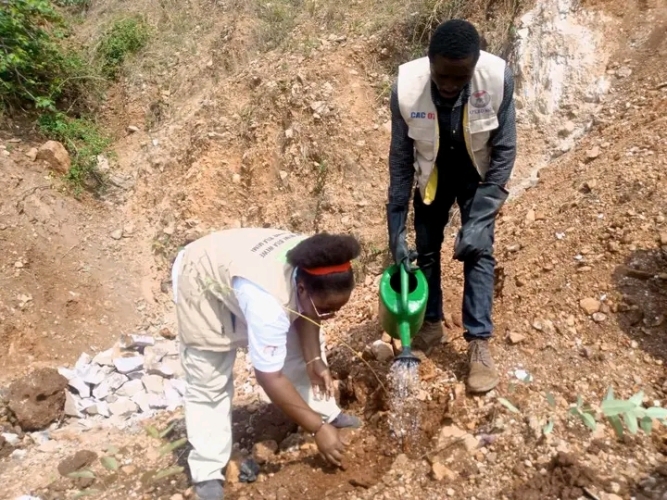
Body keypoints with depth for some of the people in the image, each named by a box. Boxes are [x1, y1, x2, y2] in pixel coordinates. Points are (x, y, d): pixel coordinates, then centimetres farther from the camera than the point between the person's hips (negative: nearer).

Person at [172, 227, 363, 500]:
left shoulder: (315, 270, -23)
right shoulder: (268, 299, -44)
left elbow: (304, 314, -2)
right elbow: (270, 377, -35)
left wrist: (315, 360, -13)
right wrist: (318, 429, -28)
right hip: (202, 283, -7)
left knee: (302, 348, 6)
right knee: (209, 384, -4)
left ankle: (327, 413, 25)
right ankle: (207, 473, 12)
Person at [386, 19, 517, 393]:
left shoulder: (499, 77, -32)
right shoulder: (406, 86, -30)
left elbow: (505, 152, -21)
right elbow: (400, 160, -20)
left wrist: (477, 220, -26)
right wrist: (396, 230, -20)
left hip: (479, 172, -1)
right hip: (432, 172, 1)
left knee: (479, 249, -9)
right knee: (425, 248, 7)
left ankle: (479, 342, 0)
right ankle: (431, 325, 26)